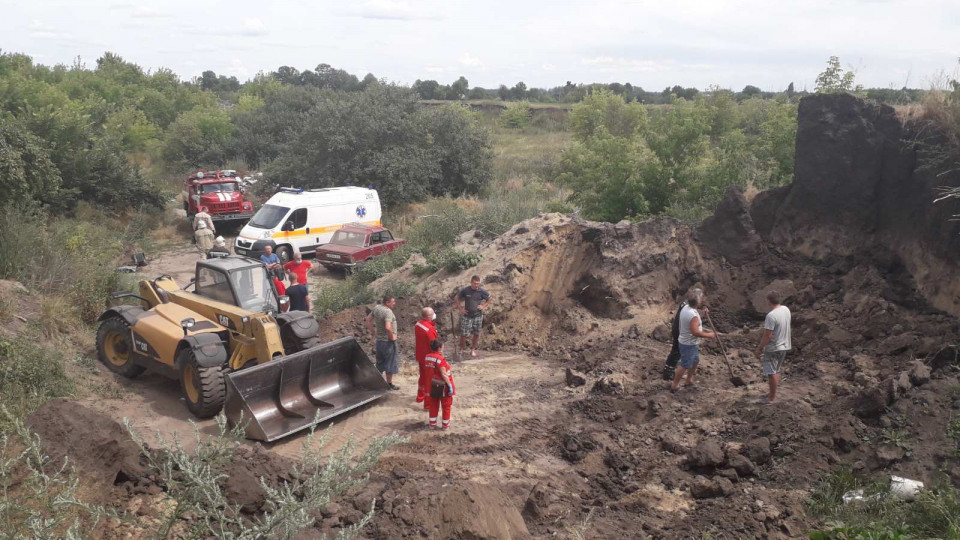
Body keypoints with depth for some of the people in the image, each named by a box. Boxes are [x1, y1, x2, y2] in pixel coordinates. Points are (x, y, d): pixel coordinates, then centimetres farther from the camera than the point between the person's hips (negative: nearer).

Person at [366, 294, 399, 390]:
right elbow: (388, 327, -35)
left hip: (379, 340, 8)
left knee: (380, 362, 19)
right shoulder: (388, 312, -24)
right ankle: (389, 384, 15)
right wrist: (392, 336, -19)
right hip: (388, 341, -8)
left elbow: (368, 319, 14)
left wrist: (373, 332, 15)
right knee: (390, 362, 6)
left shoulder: (376, 308, 3)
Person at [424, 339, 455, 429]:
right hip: (443, 385, -6)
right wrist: (450, 385, -18)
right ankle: (445, 424, 19)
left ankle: (432, 423, 26)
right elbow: (444, 374, -23)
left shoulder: (427, 357, -4)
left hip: (433, 384, 6)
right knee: (446, 405, 11)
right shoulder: (440, 359, -25)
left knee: (434, 404, 19)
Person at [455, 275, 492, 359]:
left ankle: (473, 350, 23)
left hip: (478, 315, 1)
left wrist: (483, 306, -3)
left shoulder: (482, 291, -6)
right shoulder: (465, 290, -7)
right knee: (463, 333, -5)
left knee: (476, 333, 7)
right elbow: (457, 298, 7)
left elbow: (490, 299, 7)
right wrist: (460, 309, 0)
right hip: (466, 315, -1)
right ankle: (462, 349, 10)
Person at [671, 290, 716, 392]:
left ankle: (689, 380, 40)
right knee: (685, 366, 4)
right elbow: (695, 332, -30)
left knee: (695, 361, 25)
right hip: (689, 344, -9)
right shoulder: (693, 315, -30)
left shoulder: (686, 308, 1)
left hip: (687, 342, 9)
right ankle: (674, 385, 16)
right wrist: (709, 335, -18)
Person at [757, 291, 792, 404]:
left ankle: (771, 398, 12)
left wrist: (759, 348, -12)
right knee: (776, 371, 20)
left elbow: (767, 336, -23)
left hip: (773, 348, -8)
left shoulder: (771, 316, -27)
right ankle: (772, 393, 32)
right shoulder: (786, 310, -1)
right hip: (784, 346, 8)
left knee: (771, 373, 3)